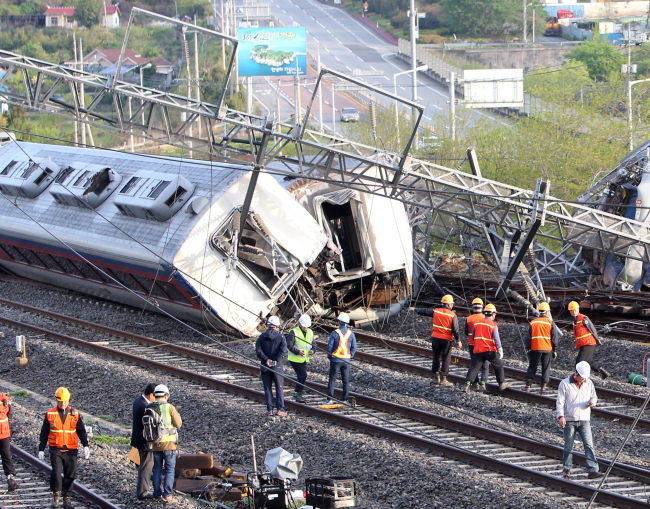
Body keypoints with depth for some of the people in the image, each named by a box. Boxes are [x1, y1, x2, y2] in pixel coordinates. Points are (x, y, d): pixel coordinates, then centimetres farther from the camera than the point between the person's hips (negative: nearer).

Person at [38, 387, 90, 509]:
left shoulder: (75, 414, 5)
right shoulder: (50, 414, 4)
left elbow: (81, 431, 7)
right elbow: (44, 433, 10)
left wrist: (85, 446, -5)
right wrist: (41, 449, 9)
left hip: (71, 450, 1)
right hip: (55, 449, -1)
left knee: (70, 474, 2)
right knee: (56, 472, -15)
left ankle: (66, 497, 17)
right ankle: (56, 494, 5)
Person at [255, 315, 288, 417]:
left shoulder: (262, 337, 2)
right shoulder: (280, 336, -4)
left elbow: (258, 350, -10)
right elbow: (283, 349, -17)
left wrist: (266, 359, -11)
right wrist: (276, 360, -11)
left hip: (265, 366, 2)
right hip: (277, 366, -2)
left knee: (267, 388, 8)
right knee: (279, 388, 6)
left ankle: (269, 410, 4)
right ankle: (280, 409, -1)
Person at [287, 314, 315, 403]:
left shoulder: (310, 332, 9)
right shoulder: (293, 332, -12)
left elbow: (313, 344, 14)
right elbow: (289, 345, -17)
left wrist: (312, 350, -10)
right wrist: (298, 352, -31)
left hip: (305, 359, 7)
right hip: (295, 359, -7)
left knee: (301, 376, 11)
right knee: (303, 375, -16)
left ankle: (297, 394, 22)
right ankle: (298, 393, -5)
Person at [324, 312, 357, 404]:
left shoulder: (335, 333, -11)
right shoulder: (351, 334, -1)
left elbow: (329, 346, -8)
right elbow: (354, 348, 3)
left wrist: (329, 356, 7)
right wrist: (350, 357, 14)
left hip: (335, 359, -3)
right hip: (346, 360, 3)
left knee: (332, 379, 5)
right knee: (346, 381, 9)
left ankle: (330, 399, 0)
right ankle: (344, 399, 10)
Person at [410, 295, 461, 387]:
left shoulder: (436, 311, -1)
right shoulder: (453, 315, -9)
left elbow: (424, 311, 12)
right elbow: (455, 329, -11)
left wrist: (415, 309, 29)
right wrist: (458, 341, -5)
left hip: (435, 338, 4)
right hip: (446, 340, -4)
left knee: (436, 357, 17)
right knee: (446, 359, 1)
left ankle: (436, 376, 24)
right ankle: (443, 379, -2)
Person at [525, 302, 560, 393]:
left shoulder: (533, 322, 5)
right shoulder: (550, 322, -2)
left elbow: (528, 337, 5)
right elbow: (555, 337, -1)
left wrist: (527, 348, 10)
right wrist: (554, 349, 8)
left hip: (535, 349, 2)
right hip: (547, 349, -2)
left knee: (532, 367, 10)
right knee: (546, 368, 8)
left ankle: (528, 385, 1)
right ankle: (543, 386, 5)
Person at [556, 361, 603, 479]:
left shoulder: (589, 383, 7)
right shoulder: (565, 384, -4)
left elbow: (594, 396, 19)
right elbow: (560, 402, -5)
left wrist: (592, 402, -6)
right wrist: (561, 416, -19)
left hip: (584, 420, 2)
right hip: (569, 420, -2)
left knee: (589, 445, -9)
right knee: (568, 446, 5)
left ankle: (592, 470, -13)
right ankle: (566, 469, 23)